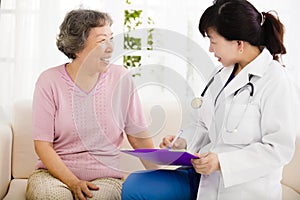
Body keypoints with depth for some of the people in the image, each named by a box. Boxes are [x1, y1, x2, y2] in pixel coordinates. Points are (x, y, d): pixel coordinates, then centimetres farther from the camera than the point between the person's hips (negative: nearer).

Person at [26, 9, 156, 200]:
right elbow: (43, 145, -6)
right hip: (55, 172, 0)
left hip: (105, 177, 1)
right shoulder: (49, 81, -5)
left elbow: (139, 137, 4)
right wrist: (73, 183, -18)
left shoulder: (121, 78, 0)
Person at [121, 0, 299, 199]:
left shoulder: (277, 82, -14)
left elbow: (279, 148, -18)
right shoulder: (224, 75, 12)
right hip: (207, 182, 7)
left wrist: (221, 162, -22)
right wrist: (182, 141, -1)